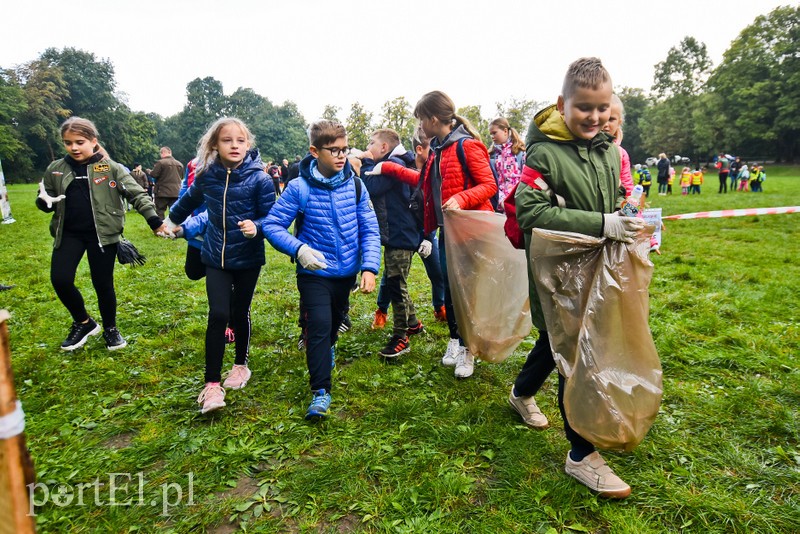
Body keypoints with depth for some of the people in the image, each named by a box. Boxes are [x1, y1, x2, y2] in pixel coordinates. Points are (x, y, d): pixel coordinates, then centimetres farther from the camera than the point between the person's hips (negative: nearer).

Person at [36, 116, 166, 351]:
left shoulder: (110, 167, -4)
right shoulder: (55, 170, 6)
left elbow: (136, 193, -8)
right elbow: (47, 200, 17)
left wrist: (154, 220, -21)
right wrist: (44, 202, -9)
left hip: (102, 234, -3)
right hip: (69, 234, 3)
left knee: (103, 284, 3)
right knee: (60, 280, -7)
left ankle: (110, 328, 26)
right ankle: (83, 322, 19)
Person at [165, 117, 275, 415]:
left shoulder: (259, 178, -14)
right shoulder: (207, 176, -4)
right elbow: (189, 200, 17)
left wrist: (256, 227, -34)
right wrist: (173, 219, 34)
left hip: (248, 258, -1)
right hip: (216, 257, 2)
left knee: (240, 314, 11)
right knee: (218, 315, -8)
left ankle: (241, 365, 35)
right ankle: (212, 384, 2)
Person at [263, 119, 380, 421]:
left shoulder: (355, 186, -7)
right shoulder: (299, 188, -15)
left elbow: (370, 231, -5)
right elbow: (272, 225, -12)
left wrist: (369, 267, -17)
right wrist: (299, 249, -27)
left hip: (347, 272, 4)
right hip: (315, 274, -4)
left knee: (335, 321, 24)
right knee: (319, 325, -12)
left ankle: (326, 349, 57)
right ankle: (321, 391, 2)